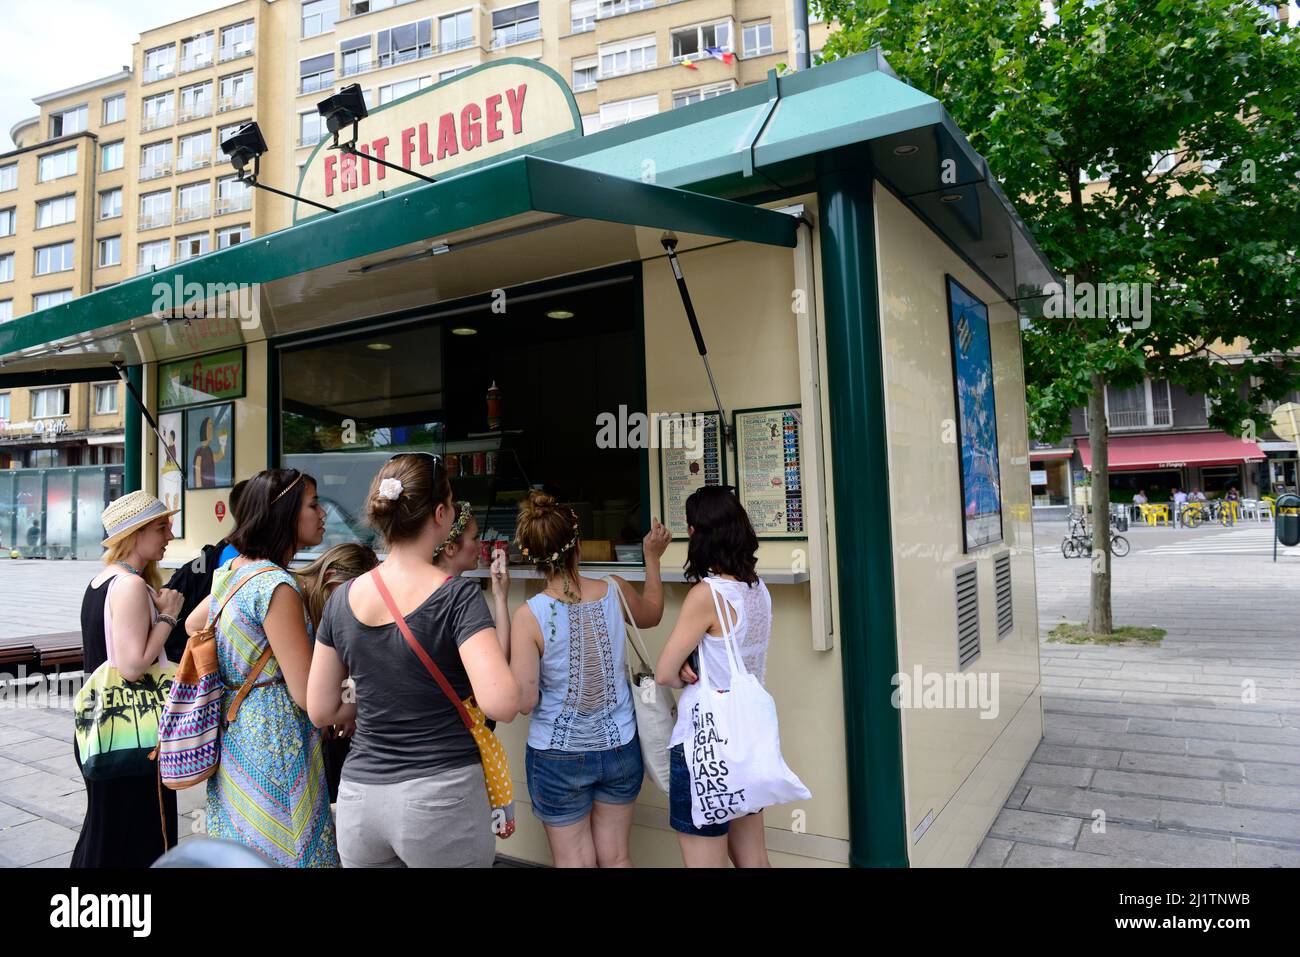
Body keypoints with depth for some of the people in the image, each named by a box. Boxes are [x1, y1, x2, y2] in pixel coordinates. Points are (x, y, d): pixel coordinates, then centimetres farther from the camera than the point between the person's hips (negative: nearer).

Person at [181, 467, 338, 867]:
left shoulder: (230, 572, 5)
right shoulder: (277, 586, -22)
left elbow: (193, 624, 26)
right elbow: (307, 695, -22)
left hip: (231, 736, 9)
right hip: (274, 744, -9)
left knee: (241, 846, 20)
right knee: (282, 852, 3)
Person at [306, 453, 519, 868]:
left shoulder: (342, 599, 0)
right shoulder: (457, 595, -15)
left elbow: (321, 710, 6)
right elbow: (501, 703, -23)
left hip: (360, 795, 5)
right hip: (441, 794, -4)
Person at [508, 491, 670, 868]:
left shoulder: (529, 615, -20)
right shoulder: (615, 591, -11)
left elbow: (524, 701, -19)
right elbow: (652, 613, 13)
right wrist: (652, 557, 24)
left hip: (557, 757, -2)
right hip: (620, 748, 3)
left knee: (574, 861, 15)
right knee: (615, 858, 19)